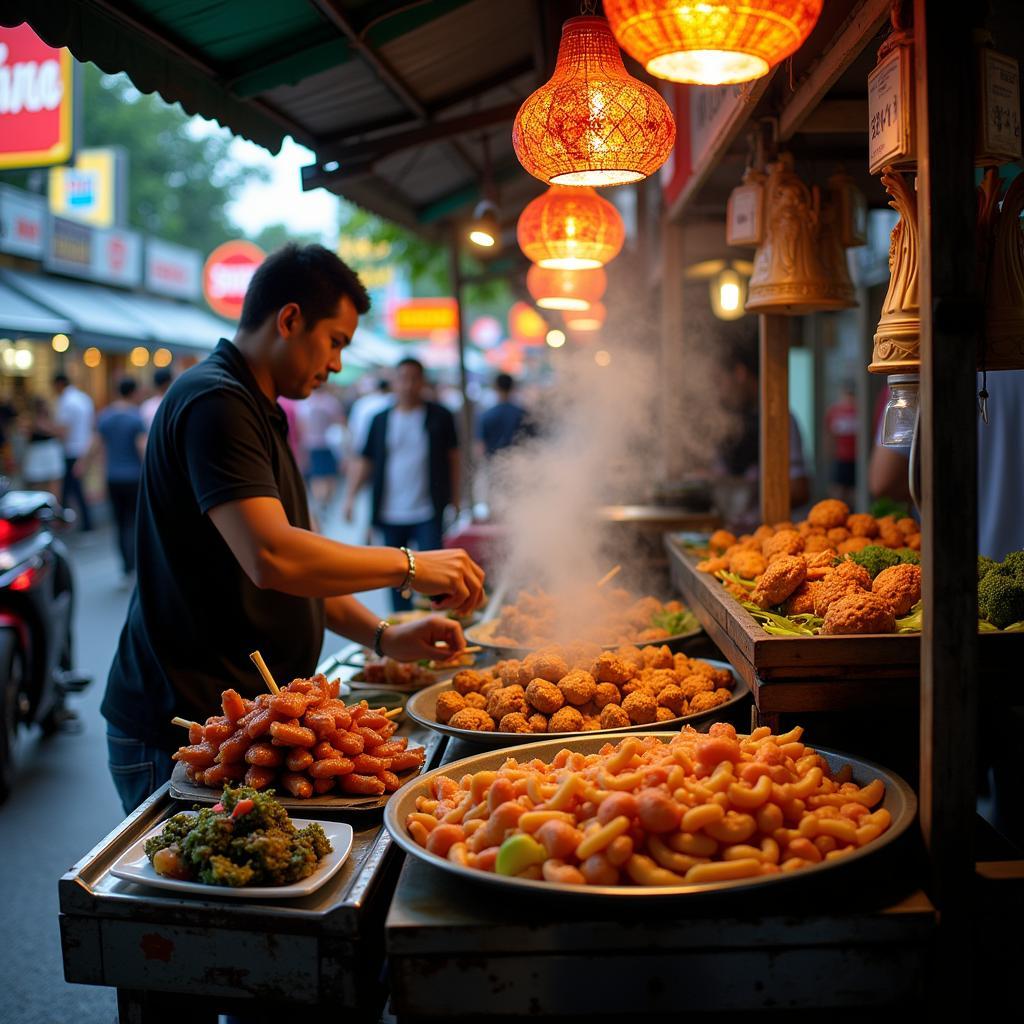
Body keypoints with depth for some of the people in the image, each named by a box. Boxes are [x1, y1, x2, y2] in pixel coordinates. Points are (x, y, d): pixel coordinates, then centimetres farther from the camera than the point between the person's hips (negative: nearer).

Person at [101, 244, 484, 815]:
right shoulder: (216, 402, -16)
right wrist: (409, 566, -17)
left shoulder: (256, 412, 18)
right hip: (184, 725, -9)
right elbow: (272, 559, -28)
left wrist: (383, 637, 9)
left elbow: (303, 569, 20)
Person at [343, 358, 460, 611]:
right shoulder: (381, 420, 8)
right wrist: (351, 495, -2)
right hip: (391, 514, 3)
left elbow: (453, 458, 7)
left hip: (429, 514, -3)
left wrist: (455, 500, 4)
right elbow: (365, 461, 9)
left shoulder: (440, 417, 2)